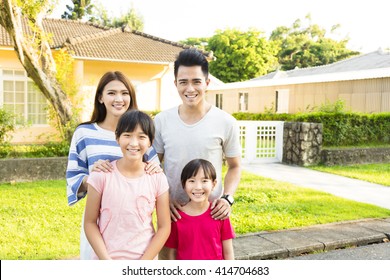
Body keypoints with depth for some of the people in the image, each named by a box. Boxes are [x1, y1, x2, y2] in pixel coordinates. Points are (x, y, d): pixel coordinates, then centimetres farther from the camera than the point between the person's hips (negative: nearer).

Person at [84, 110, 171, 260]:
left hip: (145, 259, 1)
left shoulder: (157, 178, -8)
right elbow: (90, 223, -4)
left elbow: (164, 227, -3)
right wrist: (107, 261, -12)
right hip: (105, 259, 0)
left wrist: (141, 266, -9)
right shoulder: (101, 175, -10)